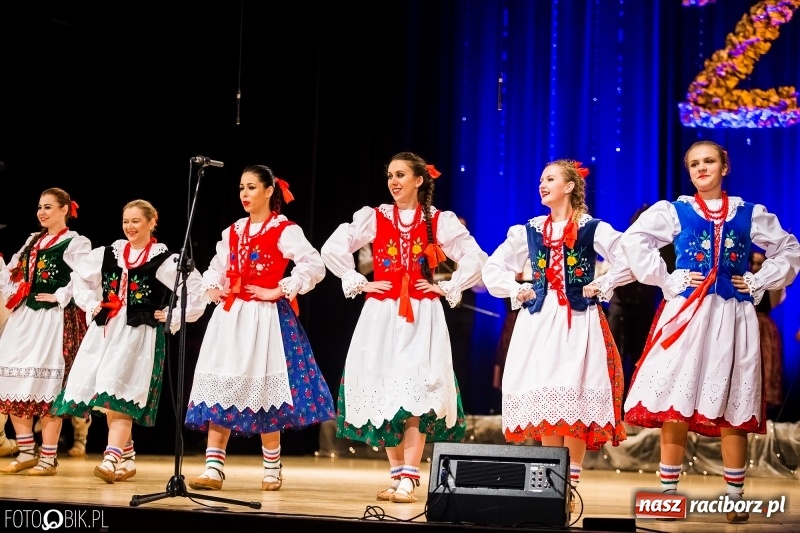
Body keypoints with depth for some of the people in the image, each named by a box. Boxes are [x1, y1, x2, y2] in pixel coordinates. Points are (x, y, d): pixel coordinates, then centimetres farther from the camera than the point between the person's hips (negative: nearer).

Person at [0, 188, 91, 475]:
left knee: (46, 386, -8)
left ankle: (48, 458, -1)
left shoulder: (75, 243, -5)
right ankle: (26, 453, 13)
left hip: (53, 319, -8)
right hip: (24, 317, 8)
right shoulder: (33, 241, 18)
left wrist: (60, 297, -17)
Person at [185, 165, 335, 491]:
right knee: (219, 391, -1)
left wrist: (279, 291, -15)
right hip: (230, 317, 6)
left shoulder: (284, 231, -4)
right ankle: (214, 469, 1)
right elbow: (215, 269, 28)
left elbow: (314, 266, -15)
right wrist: (212, 289, 8)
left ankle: (272, 470, 12)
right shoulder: (233, 232, 15)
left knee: (263, 392, -2)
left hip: (265, 318, -6)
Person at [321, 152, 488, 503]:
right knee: (383, 392, 1)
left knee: (415, 393, -11)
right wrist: (359, 283, 1)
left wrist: (448, 288, -1)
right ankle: (397, 475, 10)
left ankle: (408, 480, -11)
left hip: (422, 317, -2)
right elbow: (332, 249, 5)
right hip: (381, 316, 2)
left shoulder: (439, 221, 3)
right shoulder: (373, 218, 6)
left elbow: (475, 259, 5)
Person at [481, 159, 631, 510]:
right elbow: (493, 268, 17)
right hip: (539, 320, 4)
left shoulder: (593, 229, 1)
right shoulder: (529, 230, 12)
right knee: (543, 399, 1)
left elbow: (630, 261, -5)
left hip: (579, 322, -4)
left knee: (575, 399, -7)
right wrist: (516, 291, 5)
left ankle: (570, 484, -2)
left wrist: (601, 286, -7)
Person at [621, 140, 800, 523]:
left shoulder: (750, 215, 10)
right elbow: (633, 240, -4)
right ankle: (669, 492, 3)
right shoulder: (674, 212, 5)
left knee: (733, 407, 2)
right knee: (675, 403, -5)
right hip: (686, 314, -1)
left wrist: (759, 283, 5)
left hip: (733, 318, 1)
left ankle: (735, 497, 10)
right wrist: (666, 280, -8)